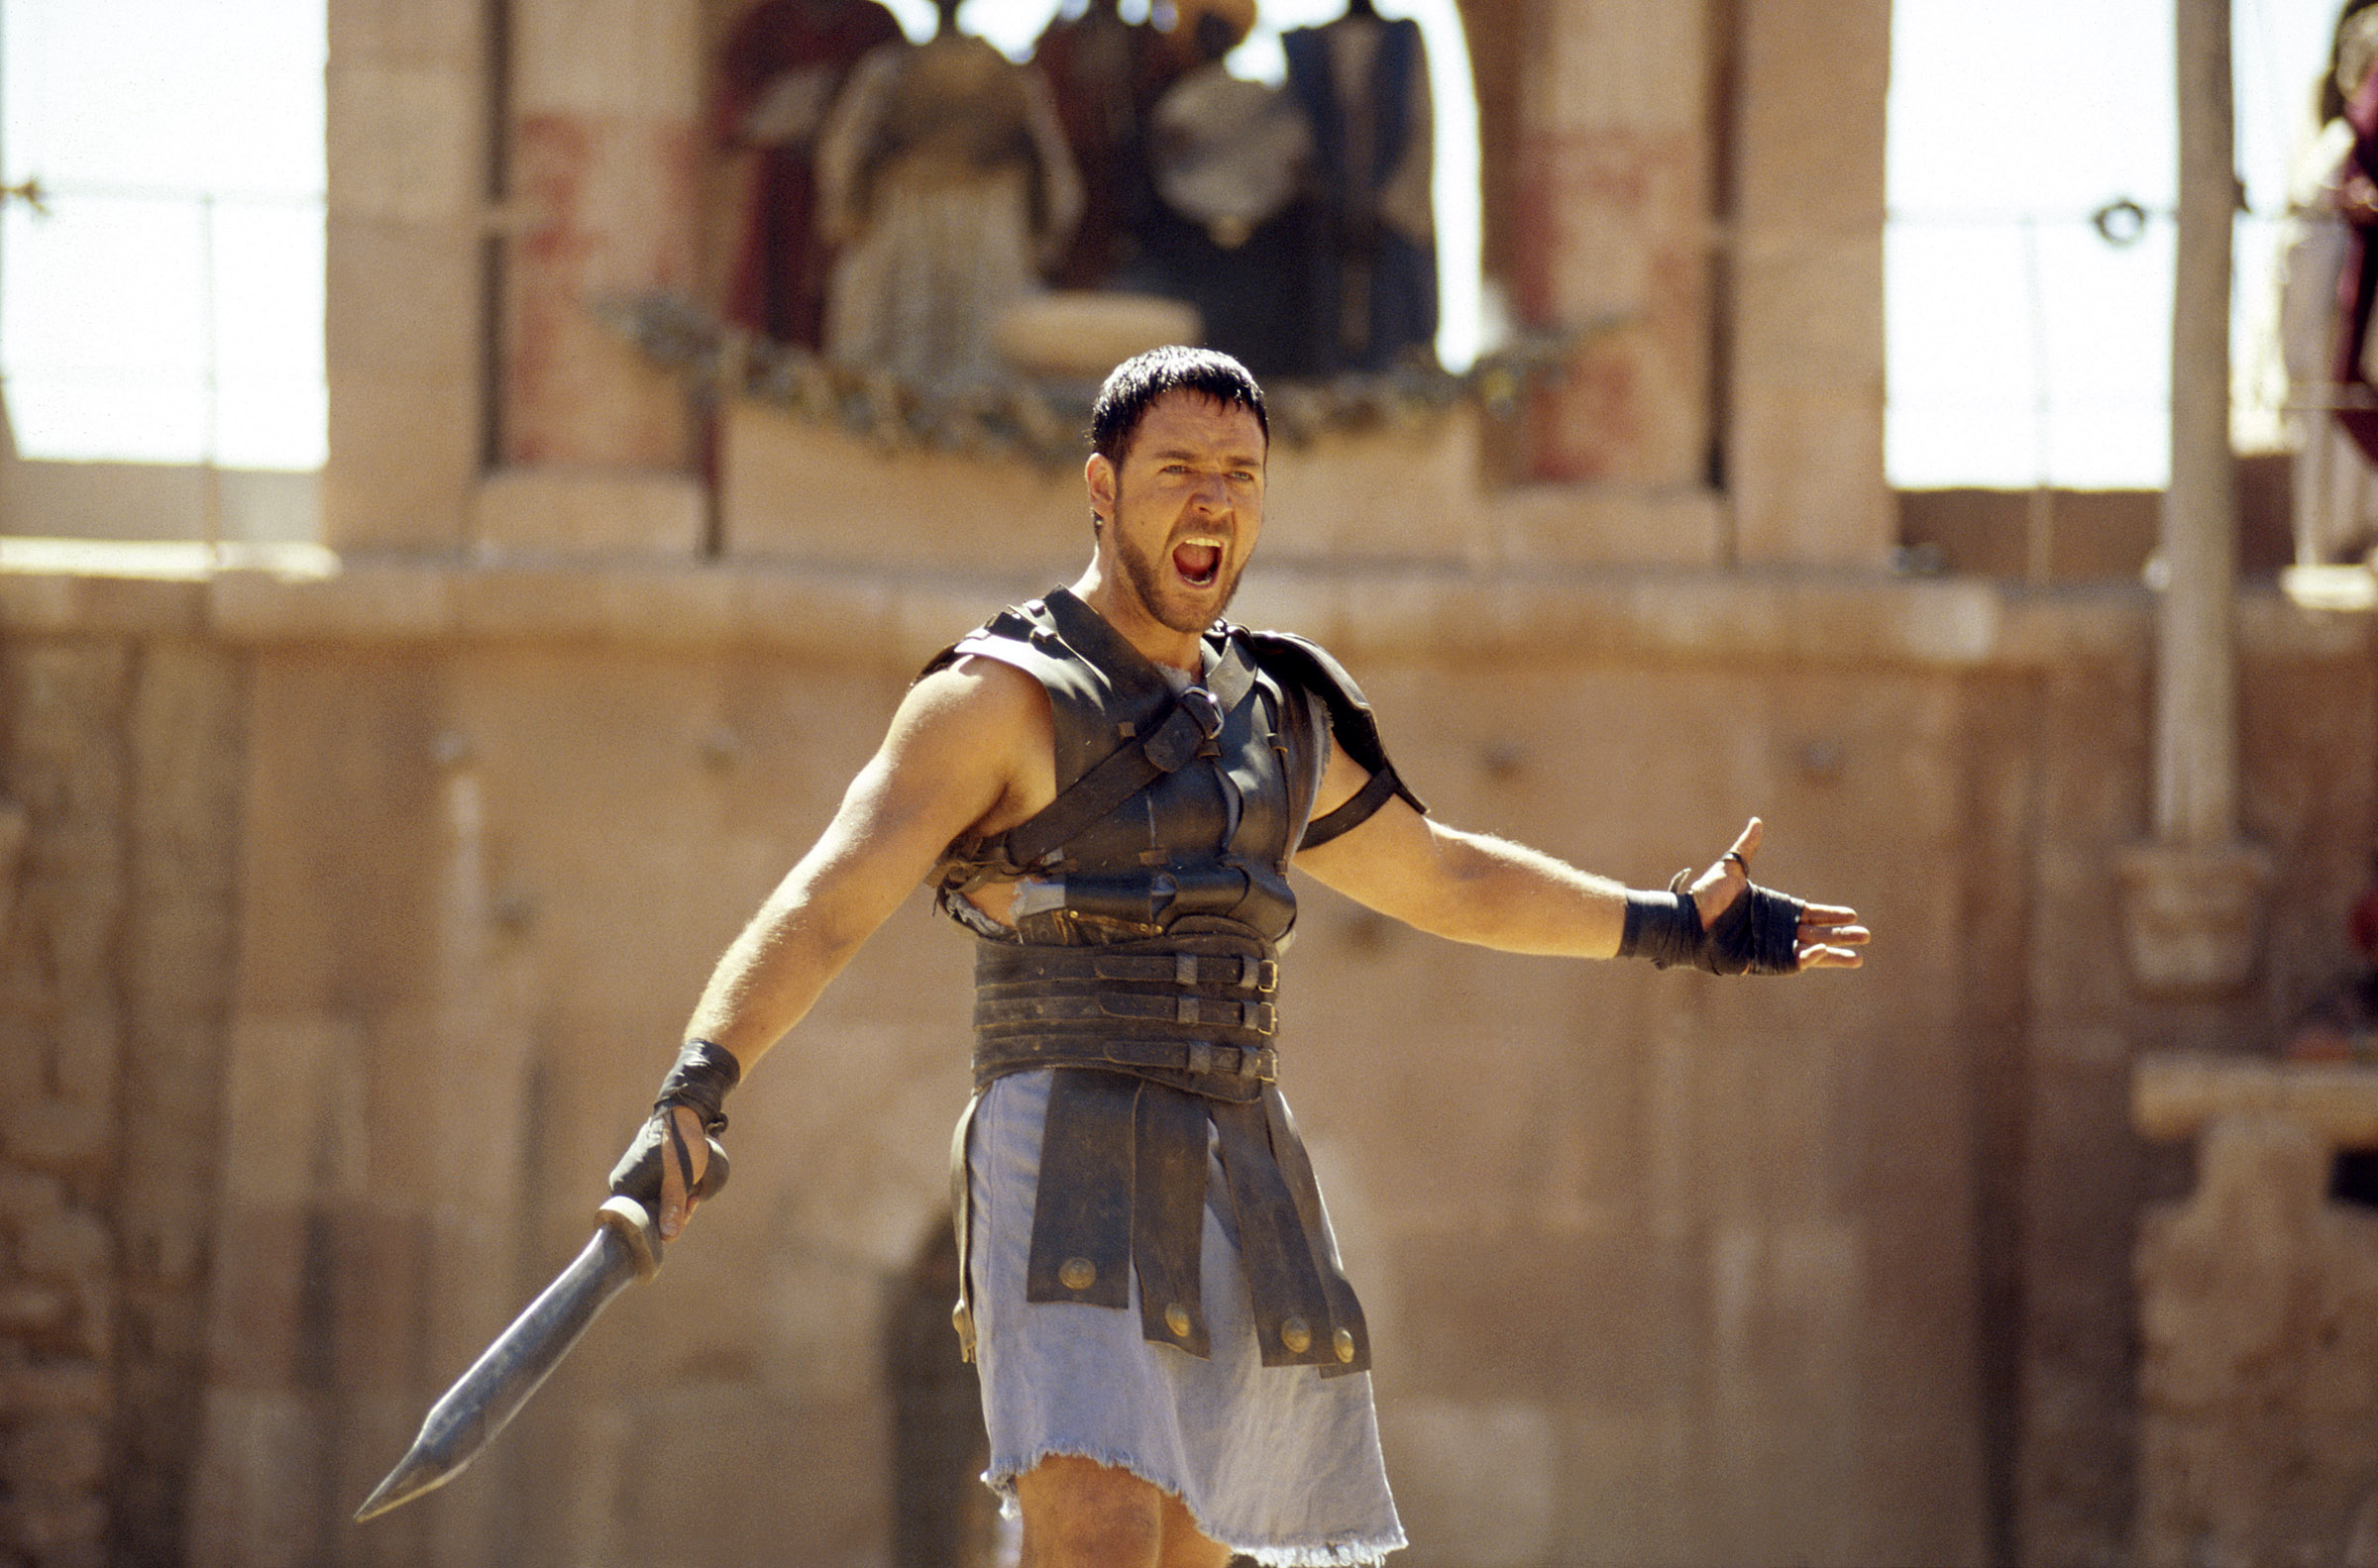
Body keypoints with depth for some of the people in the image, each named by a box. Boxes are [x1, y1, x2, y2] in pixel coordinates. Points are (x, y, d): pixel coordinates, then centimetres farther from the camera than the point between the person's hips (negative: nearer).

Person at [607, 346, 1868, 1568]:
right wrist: (696, 1092, -30)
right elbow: (827, 905, -14)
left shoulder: (1280, 718, 19)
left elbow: (1442, 877, 35)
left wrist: (1675, 925, 39)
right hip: (1071, 1186, -7)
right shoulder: (1005, 698, -3)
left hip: (1241, 1192, 7)